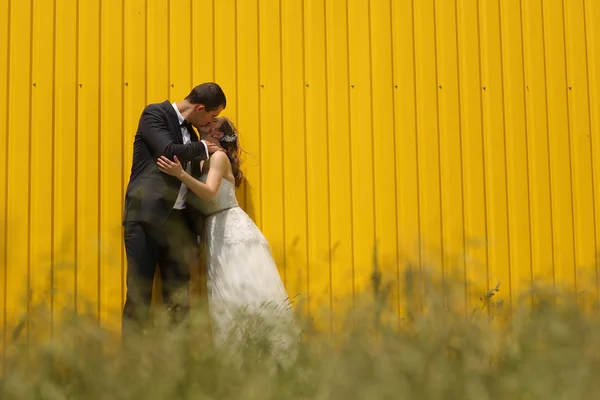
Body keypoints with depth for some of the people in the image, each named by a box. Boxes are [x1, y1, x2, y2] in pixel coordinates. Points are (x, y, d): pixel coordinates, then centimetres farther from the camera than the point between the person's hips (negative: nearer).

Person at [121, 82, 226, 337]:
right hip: (147, 215, -7)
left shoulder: (190, 131, 19)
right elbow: (168, 152, -19)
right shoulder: (155, 114, -1)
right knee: (139, 294, -5)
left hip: (178, 219, 7)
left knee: (179, 298, 4)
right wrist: (203, 148, -2)